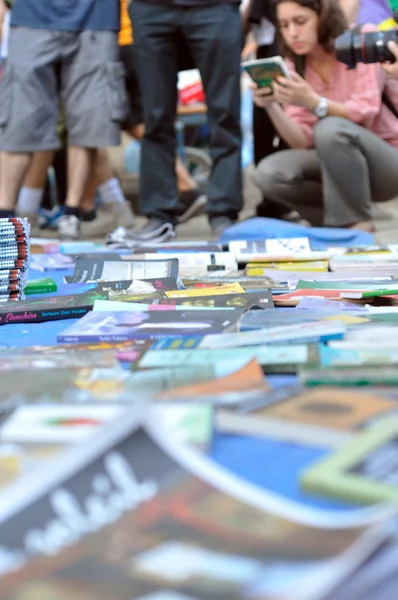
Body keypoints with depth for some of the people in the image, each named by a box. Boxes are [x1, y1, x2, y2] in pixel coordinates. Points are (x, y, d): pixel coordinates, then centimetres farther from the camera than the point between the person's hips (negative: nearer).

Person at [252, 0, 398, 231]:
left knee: (330, 128, -34)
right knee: (270, 174, -20)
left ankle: (357, 224, -18)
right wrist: (272, 107, -25)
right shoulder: (294, 67, 1)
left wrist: (313, 102, -40)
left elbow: (365, 112, -24)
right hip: (338, 163, 5)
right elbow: (303, 141, -7)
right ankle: (342, 217, -1)